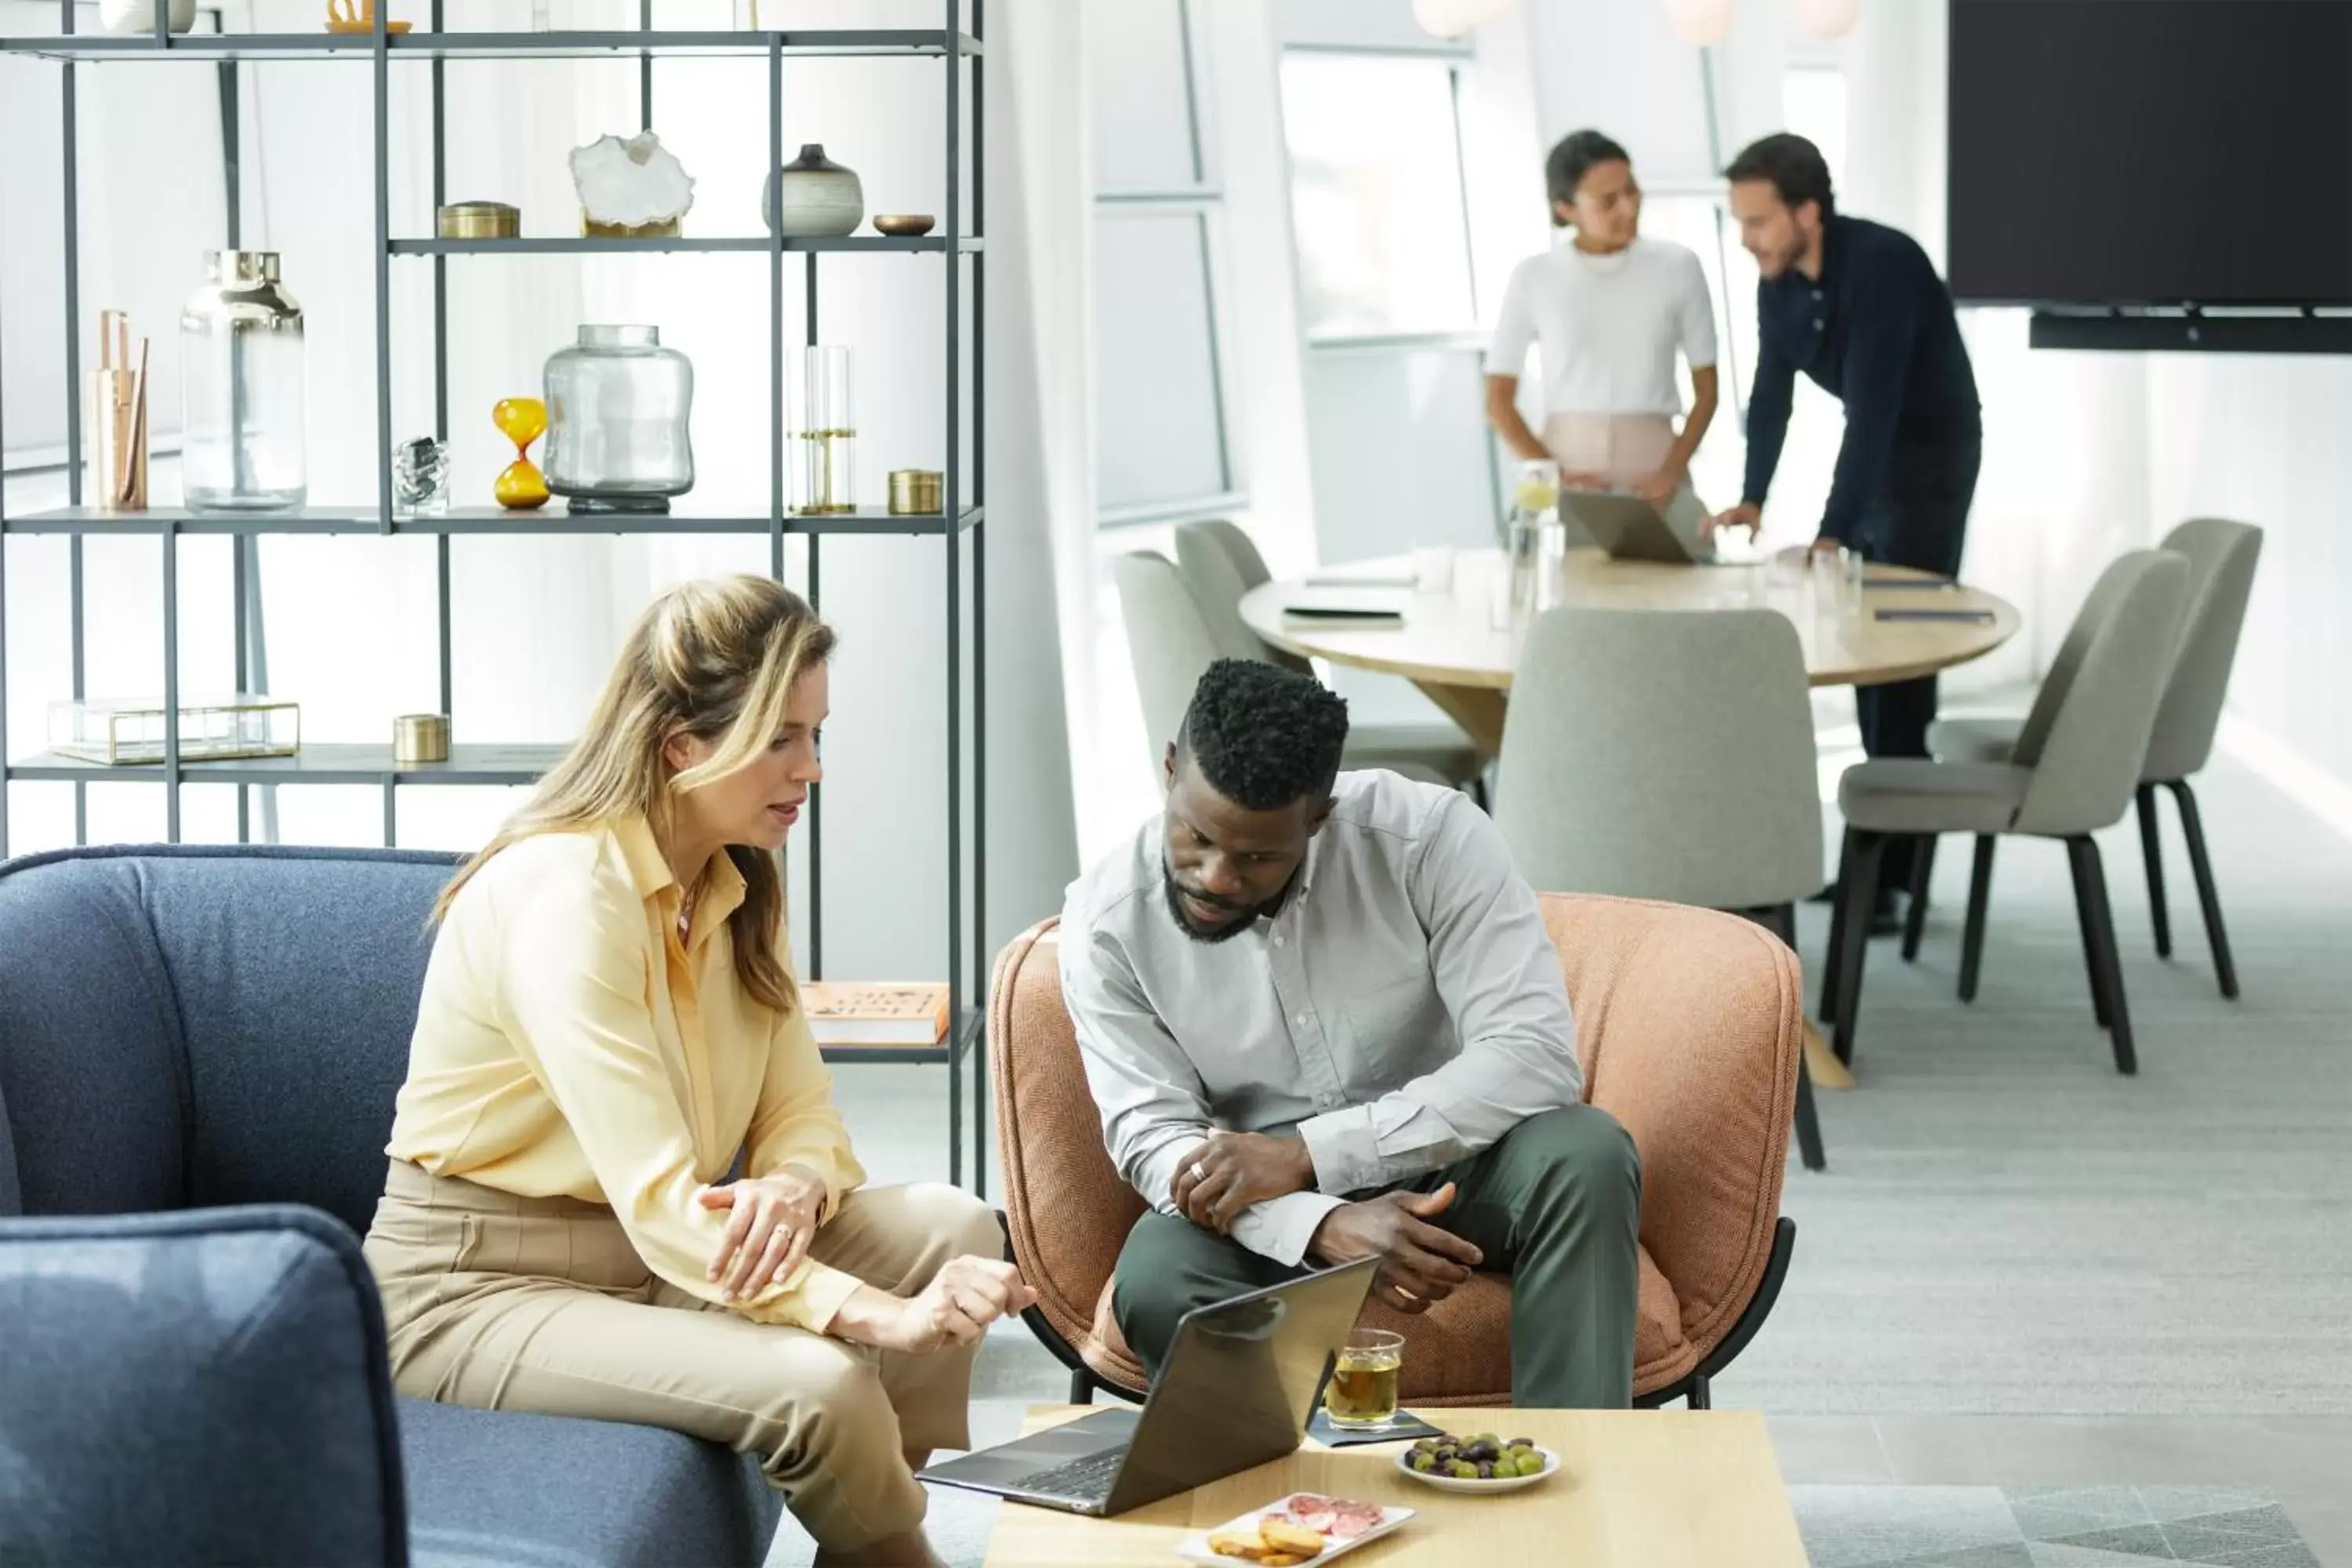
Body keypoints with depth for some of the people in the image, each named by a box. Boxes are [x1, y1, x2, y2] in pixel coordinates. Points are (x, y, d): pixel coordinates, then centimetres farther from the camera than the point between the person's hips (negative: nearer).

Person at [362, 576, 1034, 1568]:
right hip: (480, 1284, -8)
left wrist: (794, 1186, -23)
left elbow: (804, 1113, 3)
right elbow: (656, 1203, -30)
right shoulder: (562, 893, -23)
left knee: (952, 1230, -10)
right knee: (817, 1384, -28)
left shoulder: (735, 889, 5)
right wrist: (878, 1315, -38)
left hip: (665, 1253, 8)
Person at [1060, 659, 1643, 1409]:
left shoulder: (1431, 837, -19)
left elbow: (1536, 1057, -24)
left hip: (1451, 1161, 0)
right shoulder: (1108, 920, -14)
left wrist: (1304, 1152, -30)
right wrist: (1325, 1227, -35)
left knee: (1585, 1154, -33)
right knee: (1153, 1288, -32)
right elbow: (1151, 1135, -15)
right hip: (1272, 1205, 0)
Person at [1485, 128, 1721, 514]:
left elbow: (1706, 391, 7)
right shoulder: (1534, 278, 2)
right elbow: (1499, 401, 4)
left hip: (1652, 464, 0)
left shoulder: (1677, 267, 3)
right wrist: (1555, 476, -10)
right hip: (1566, 462, 0)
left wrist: (1672, 471, -8)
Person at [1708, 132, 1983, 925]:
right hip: (1873, 452, 8)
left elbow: (1873, 406, -35)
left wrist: (1832, 533, -38)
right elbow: (1771, 392, 5)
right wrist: (1753, 499, -6)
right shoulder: (1777, 280, -6)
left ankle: (1886, 870, -12)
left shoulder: (1881, 264, -30)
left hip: (1932, 455, -8)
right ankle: (1887, 841, 20)